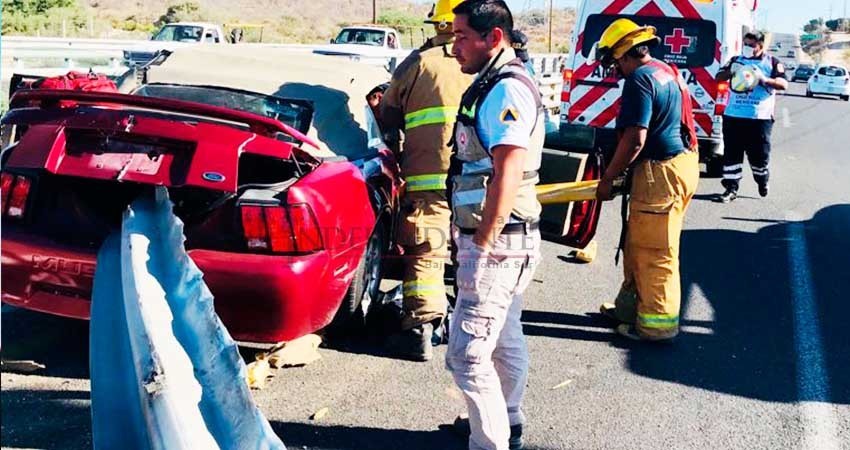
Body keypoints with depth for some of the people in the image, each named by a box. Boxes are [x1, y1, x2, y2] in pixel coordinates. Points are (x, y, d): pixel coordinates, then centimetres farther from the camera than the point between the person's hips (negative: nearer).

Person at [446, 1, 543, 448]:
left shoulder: (506, 90, -18)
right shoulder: (495, 85, 15)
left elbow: (507, 177, -24)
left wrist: (481, 247, -22)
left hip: (494, 242, -11)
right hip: (504, 241, 11)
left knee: (467, 354, -7)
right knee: (504, 339, 21)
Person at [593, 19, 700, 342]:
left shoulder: (639, 80, -15)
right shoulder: (667, 73, 15)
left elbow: (635, 139, -22)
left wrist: (608, 178, -12)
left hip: (661, 172, -10)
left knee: (655, 251, 0)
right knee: (637, 244, 19)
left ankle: (657, 322, 10)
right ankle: (631, 305, 31)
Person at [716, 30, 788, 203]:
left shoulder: (772, 62, 4)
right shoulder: (736, 60, 11)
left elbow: (783, 84, -4)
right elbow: (718, 78, 9)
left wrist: (764, 79, -20)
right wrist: (730, 71, -11)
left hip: (760, 118, -2)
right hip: (733, 116, 2)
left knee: (759, 154, 7)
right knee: (731, 153, 1)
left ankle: (762, 181, 34)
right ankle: (731, 189, 7)